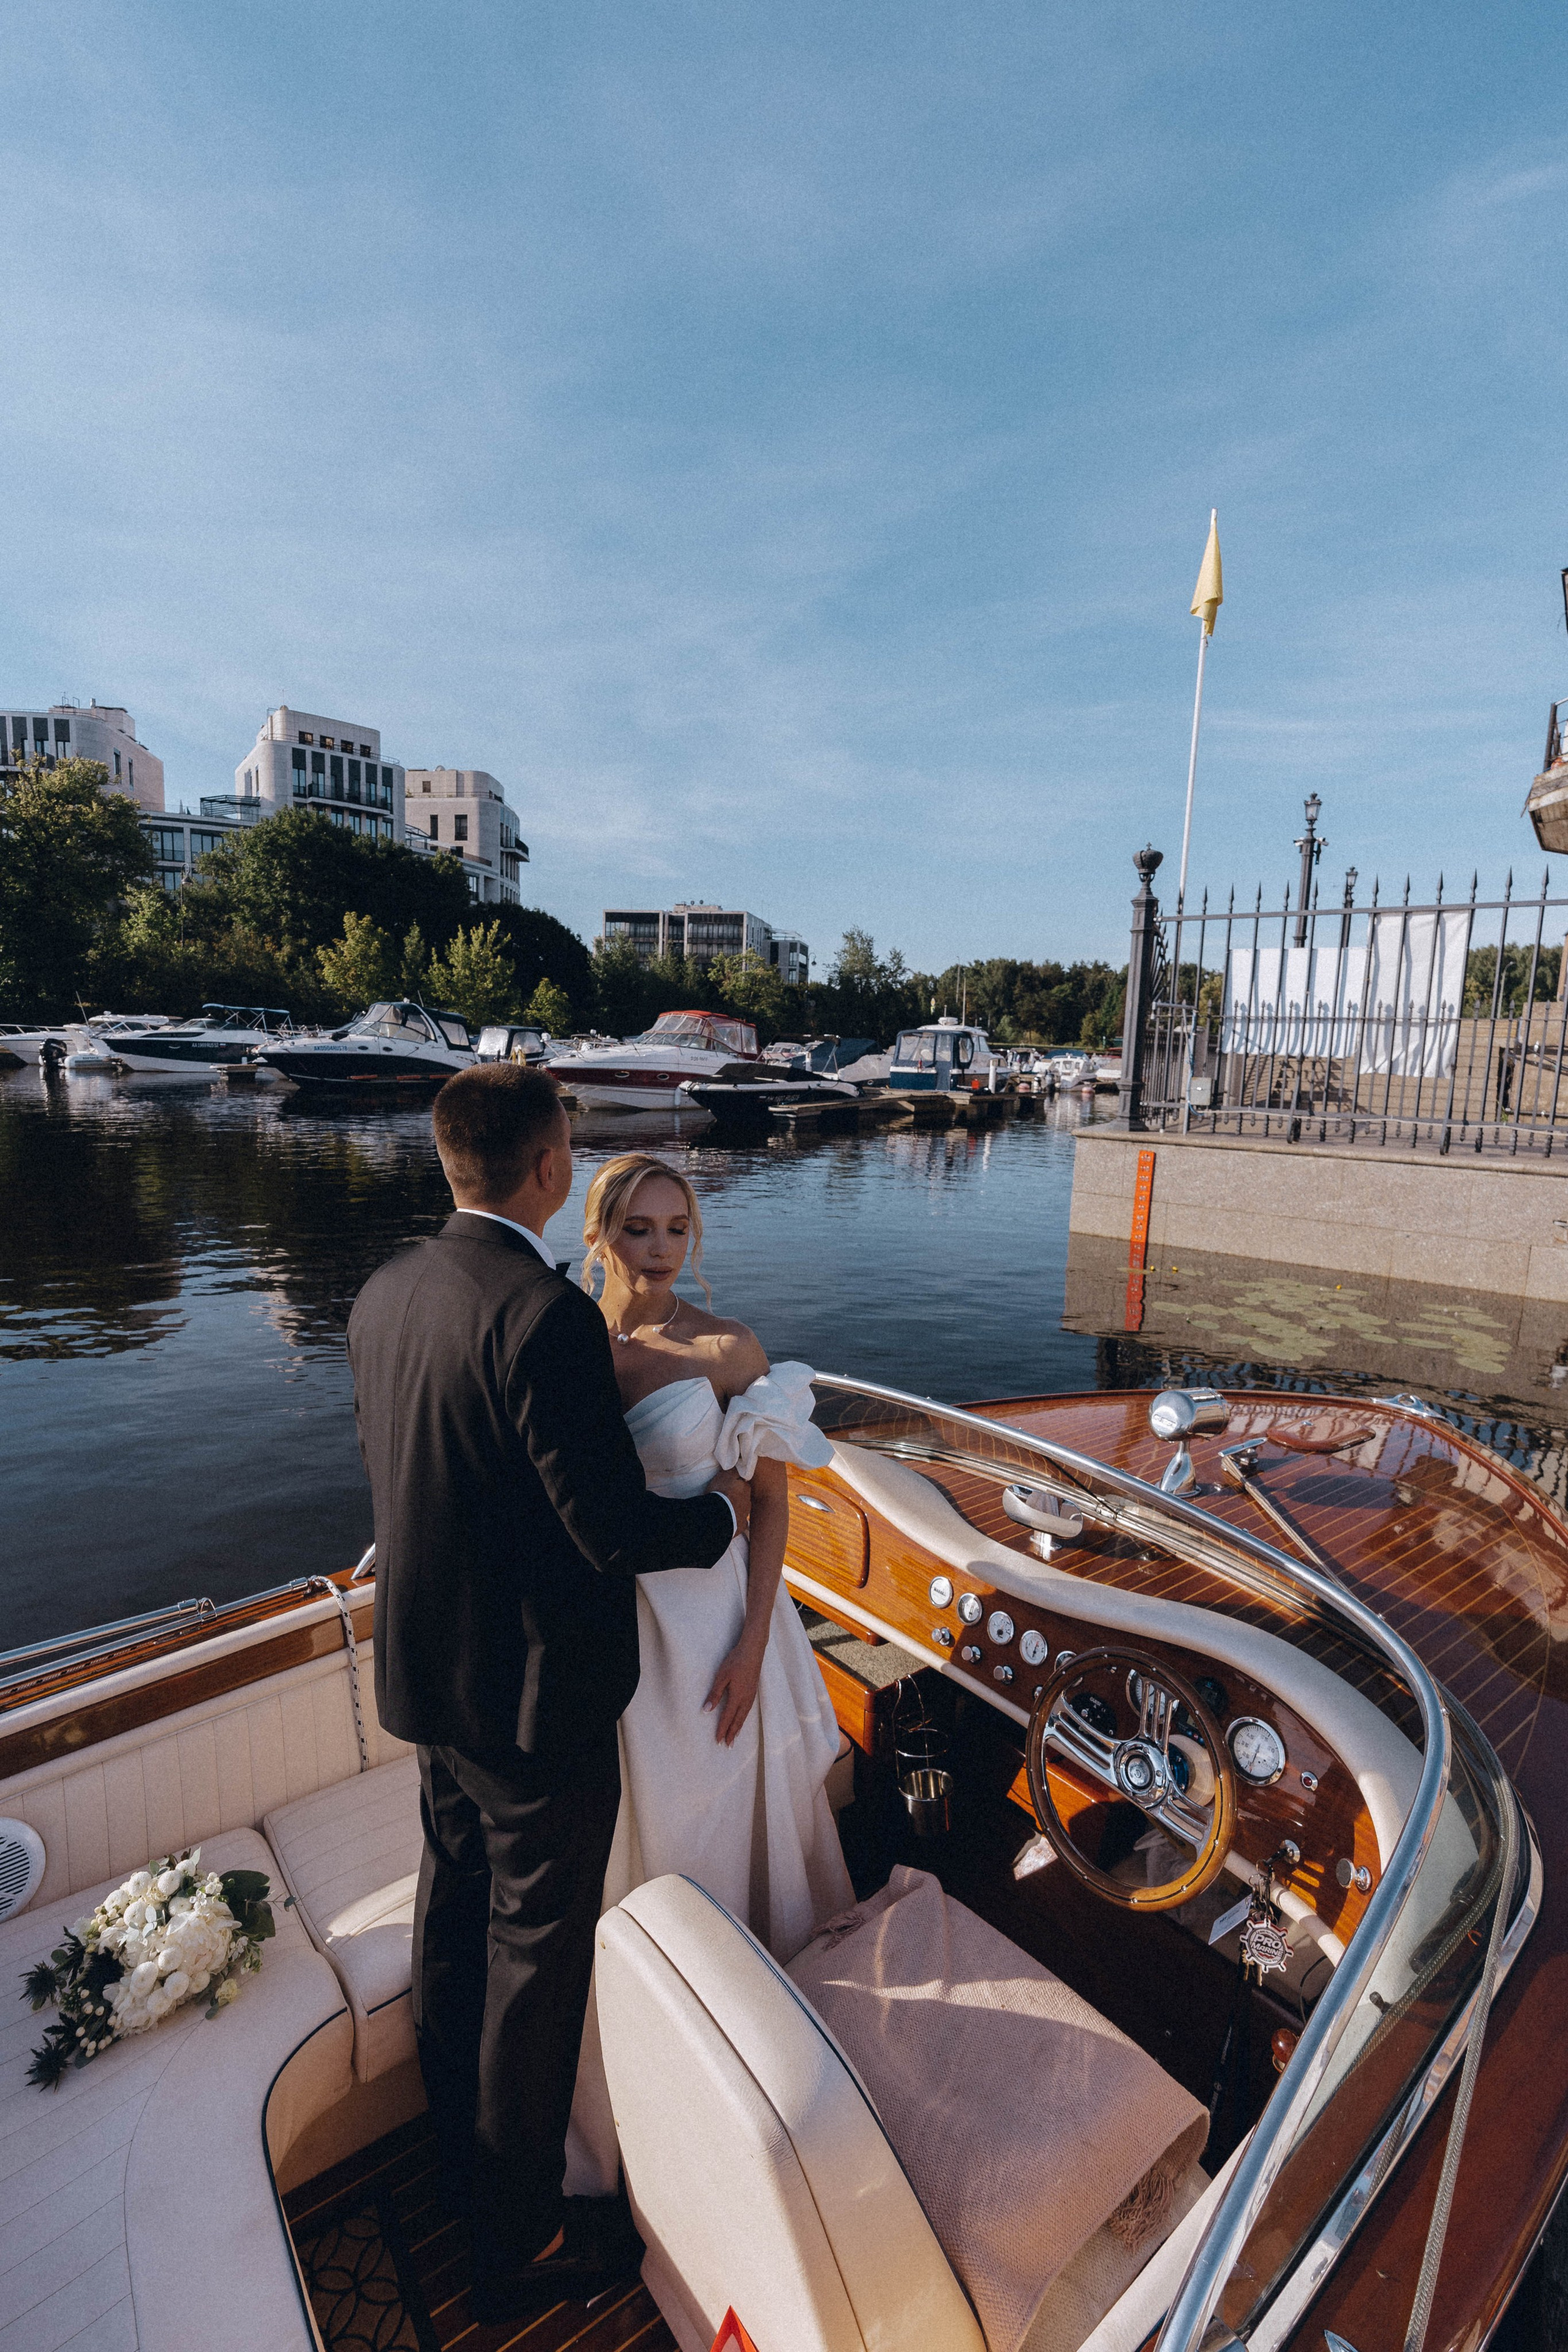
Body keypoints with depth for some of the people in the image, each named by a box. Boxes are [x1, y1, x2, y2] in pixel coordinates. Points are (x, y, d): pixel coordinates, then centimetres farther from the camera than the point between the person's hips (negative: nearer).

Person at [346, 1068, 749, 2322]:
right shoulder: (549, 1316, -29)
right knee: (537, 1949, 14)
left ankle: (460, 2140, 54)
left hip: (427, 1666, 8)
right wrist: (721, 1508, -7)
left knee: (457, 1906, 29)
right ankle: (521, 2237, 39)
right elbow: (616, 1529, -26)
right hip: (536, 1689, -8)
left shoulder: (385, 1295, -3)